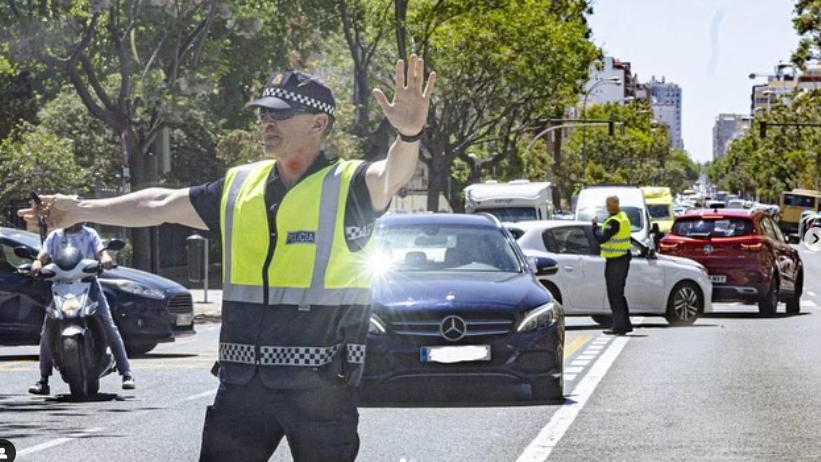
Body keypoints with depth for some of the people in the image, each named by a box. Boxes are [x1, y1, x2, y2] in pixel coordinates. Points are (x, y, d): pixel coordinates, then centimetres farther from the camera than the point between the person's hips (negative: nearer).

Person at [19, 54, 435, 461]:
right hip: (243, 381, 5)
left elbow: (392, 174, -26)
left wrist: (409, 135, -48)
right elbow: (160, 206, 21)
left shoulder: (348, 187, -5)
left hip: (321, 384, -5)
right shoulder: (239, 188, 12)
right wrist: (81, 210, 26)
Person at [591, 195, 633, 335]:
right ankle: (625, 324, 22)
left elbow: (601, 238, -26)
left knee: (614, 294, -6)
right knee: (618, 294, 17)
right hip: (623, 259, 10)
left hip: (615, 261, -10)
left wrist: (595, 225, -12)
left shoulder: (614, 221, -20)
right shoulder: (623, 217, 13)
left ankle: (619, 326, -6)